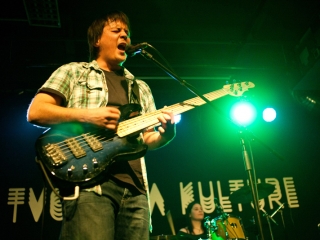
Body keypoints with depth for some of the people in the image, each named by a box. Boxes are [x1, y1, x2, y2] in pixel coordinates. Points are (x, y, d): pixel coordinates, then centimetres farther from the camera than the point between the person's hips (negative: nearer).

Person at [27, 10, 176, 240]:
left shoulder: (141, 88, 26)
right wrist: (87, 115, -11)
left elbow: (148, 139, 20)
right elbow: (35, 112, 2)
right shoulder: (73, 71, 13)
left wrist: (166, 133, -4)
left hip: (135, 187, 5)